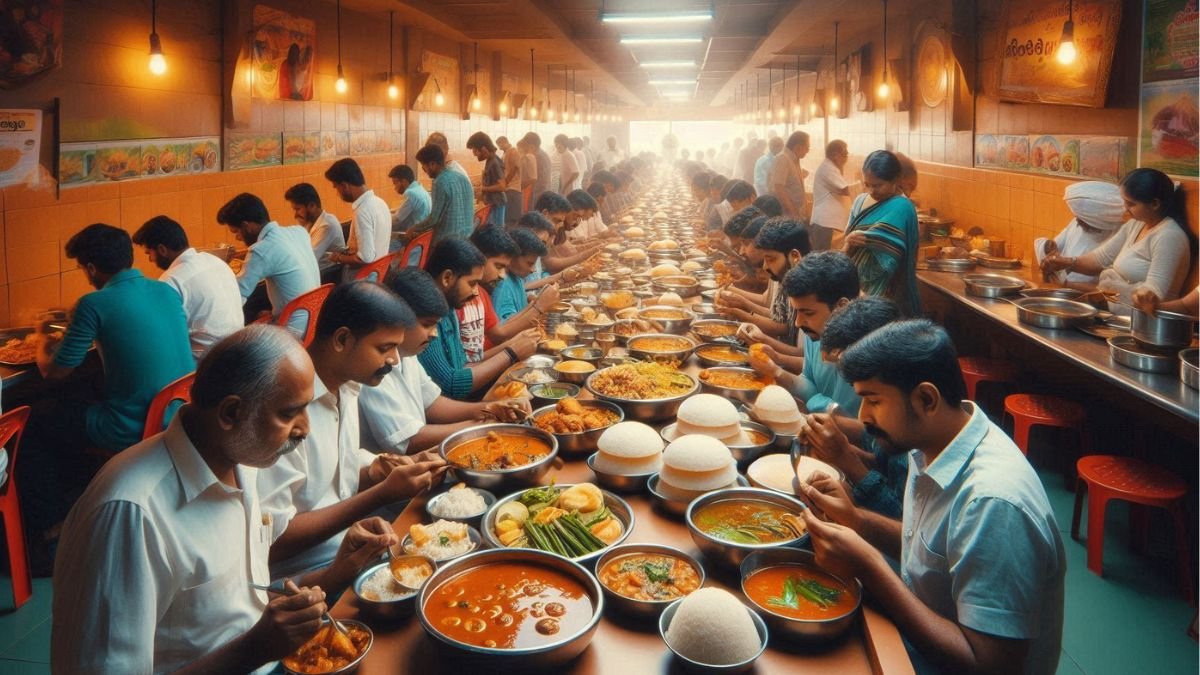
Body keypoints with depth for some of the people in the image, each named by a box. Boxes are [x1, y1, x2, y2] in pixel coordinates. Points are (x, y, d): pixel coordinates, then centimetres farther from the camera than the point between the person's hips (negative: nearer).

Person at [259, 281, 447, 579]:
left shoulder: (344, 385, 3)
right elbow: (272, 540, -22)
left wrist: (377, 470, -6)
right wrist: (384, 493, -22)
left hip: (347, 545, 8)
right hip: (302, 574, -8)